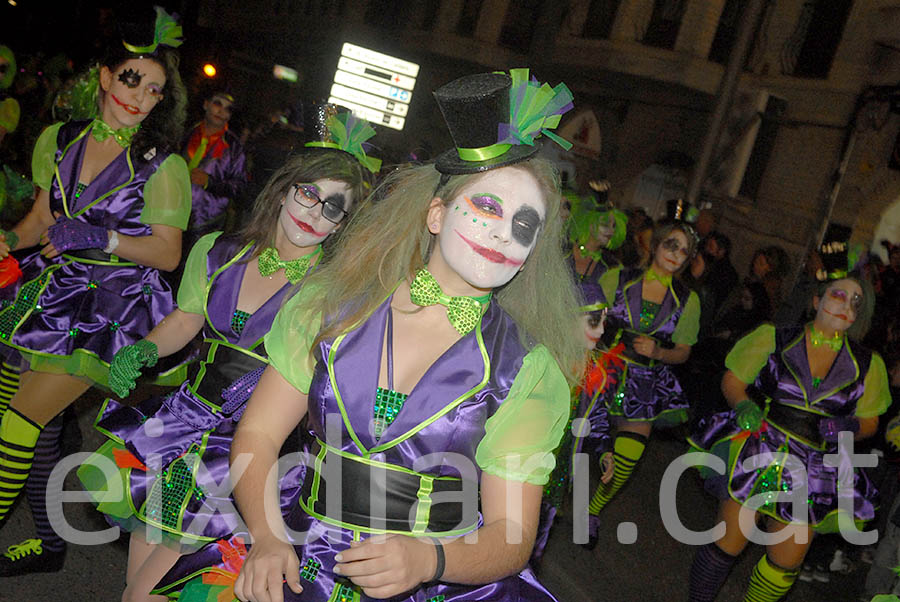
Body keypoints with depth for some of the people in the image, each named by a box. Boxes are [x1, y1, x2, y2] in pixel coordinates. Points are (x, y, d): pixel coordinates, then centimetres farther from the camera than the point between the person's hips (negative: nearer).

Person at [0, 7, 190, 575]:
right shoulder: (60, 140, 5)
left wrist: (103, 238, -23)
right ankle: (49, 543, 29)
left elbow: (168, 253, -11)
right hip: (52, 291, 6)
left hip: (109, 308, -6)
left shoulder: (162, 166, -11)